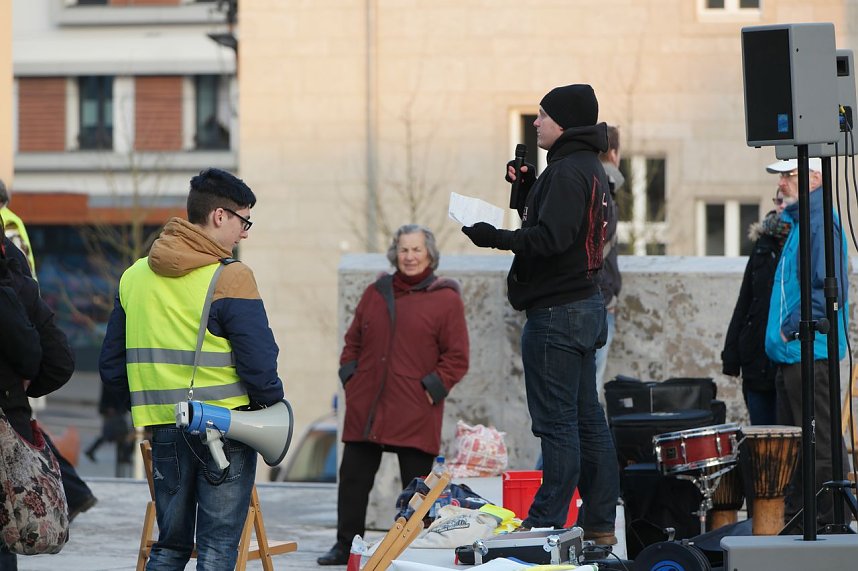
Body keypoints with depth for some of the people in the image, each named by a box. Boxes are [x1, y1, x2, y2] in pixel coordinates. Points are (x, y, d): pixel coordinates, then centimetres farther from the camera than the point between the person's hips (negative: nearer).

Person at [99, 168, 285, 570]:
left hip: (164, 430, 5)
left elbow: (111, 366, 11)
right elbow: (258, 361, -15)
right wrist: (273, 407, 1)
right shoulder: (230, 277, -12)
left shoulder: (134, 277, 7)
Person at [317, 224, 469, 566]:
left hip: (415, 416, -4)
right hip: (365, 409, 4)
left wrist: (432, 389, -10)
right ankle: (346, 546, 15)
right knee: (353, 478, 7)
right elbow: (353, 342, 21)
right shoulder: (375, 294, 13)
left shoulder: (446, 300, 0)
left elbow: (457, 358, -2)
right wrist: (349, 377, 8)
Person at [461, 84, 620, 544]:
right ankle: (599, 525, 15)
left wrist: (493, 237, -18)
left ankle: (547, 523, -6)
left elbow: (550, 238, -25)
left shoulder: (568, 172, -15)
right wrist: (527, 191, 11)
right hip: (586, 305, 10)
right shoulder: (590, 169, 17)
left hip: (556, 313, -10)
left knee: (556, 422, -7)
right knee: (587, 420, 12)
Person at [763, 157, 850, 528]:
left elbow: (828, 289, -21)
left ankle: (833, 521, -5)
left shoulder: (821, 222, -13)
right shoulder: (798, 222, 18)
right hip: (793, 356, 11)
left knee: (821, 442, -7)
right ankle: (794, 518, 19)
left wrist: (791, 328, -16)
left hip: (808, 351, -11)